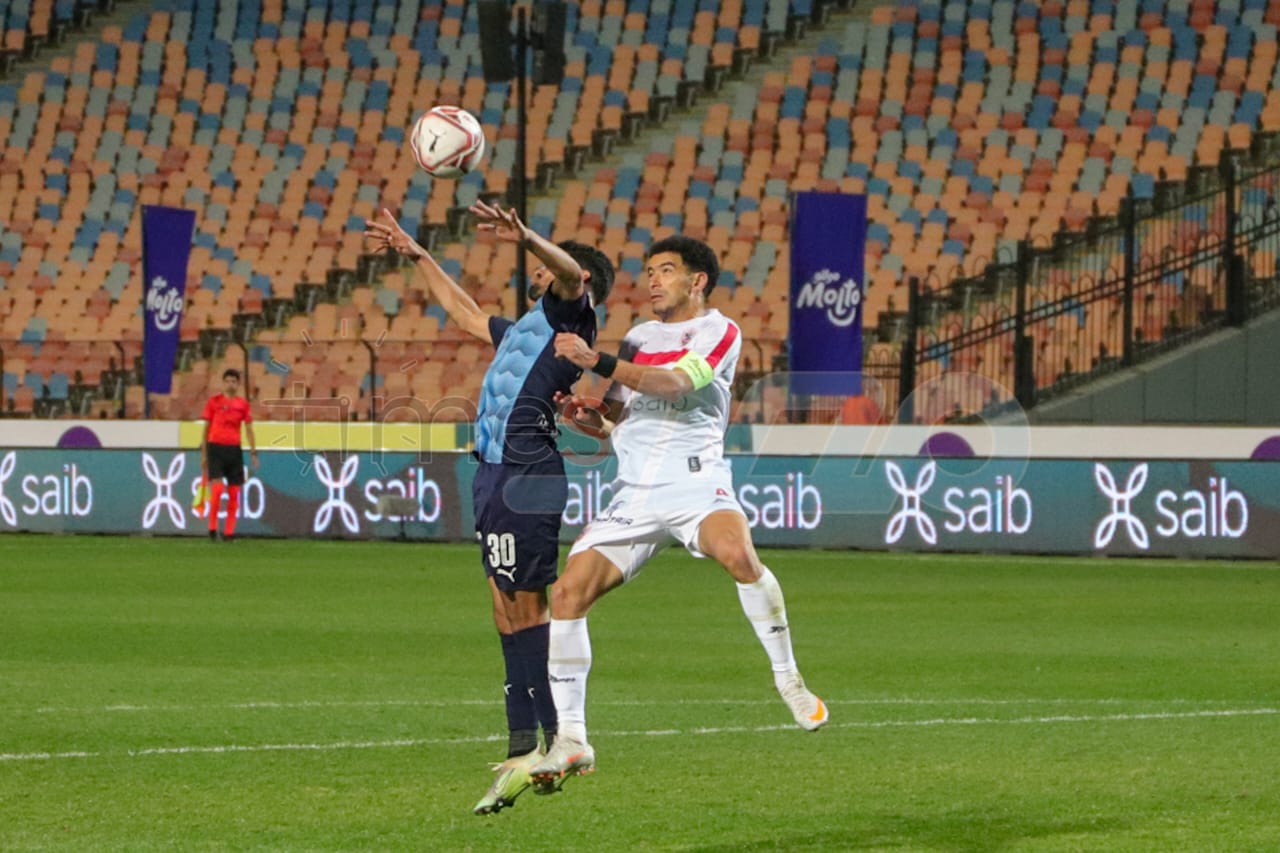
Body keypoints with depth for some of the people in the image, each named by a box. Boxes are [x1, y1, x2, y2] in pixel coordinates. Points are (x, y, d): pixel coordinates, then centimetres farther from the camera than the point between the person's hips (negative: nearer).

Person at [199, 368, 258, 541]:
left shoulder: (243, 404, 8)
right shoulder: (213, 401, 2)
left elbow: (249, 429, 10)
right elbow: (206, 428, 6)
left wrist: (253, 452, 2)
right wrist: (204, 454, 3)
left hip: (234, 449, 3)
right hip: (215, 448, -3)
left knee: (234, 492, 1)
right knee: (216, 488, -15)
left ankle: (229, 532, 8)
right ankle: (212, 528, -3)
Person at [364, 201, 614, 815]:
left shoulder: (570, 314, 3)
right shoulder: (524, 329, 29)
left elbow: (572, 274, -20)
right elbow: (463, 310, 44)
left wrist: (525, 237, -38)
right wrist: (417, 255, 46)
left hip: (525, 476, -9)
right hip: (497, 473, 9)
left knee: (525, 608, -10)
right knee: (509, 612, 7)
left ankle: (559, 740, -9)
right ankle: (523, 749, 8)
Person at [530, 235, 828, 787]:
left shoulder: (719, 332, 1)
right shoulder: (639, 338, 22)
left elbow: (675, 383, -17)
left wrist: (597, 362, -26)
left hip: (694, 481, -6)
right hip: (634, 493, 6)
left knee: (737, 554, -36)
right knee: (568, 593, -9)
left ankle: (787, 677, -17)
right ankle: (570, 741, -3)